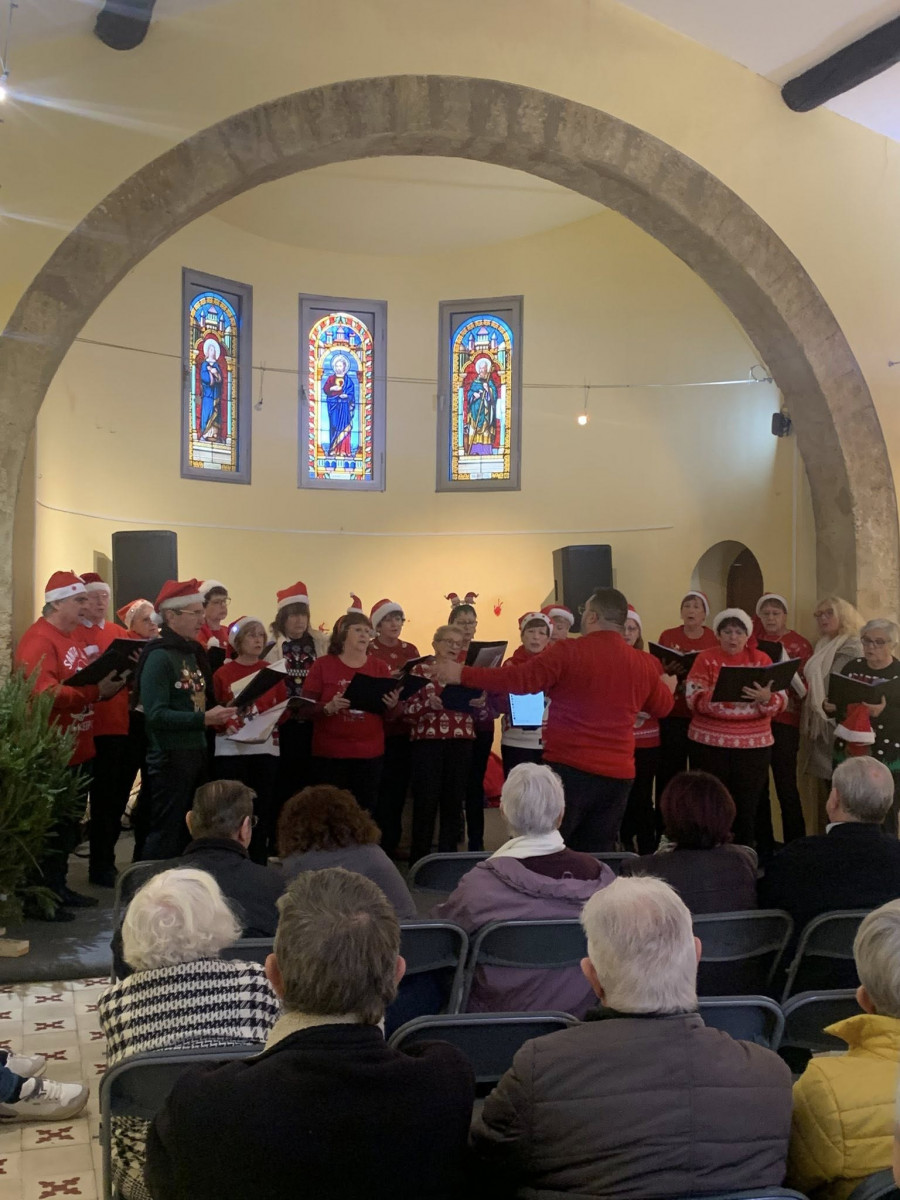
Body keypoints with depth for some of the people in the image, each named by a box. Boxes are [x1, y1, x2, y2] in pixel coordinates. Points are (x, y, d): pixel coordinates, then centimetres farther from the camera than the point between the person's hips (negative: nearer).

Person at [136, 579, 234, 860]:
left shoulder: (194, 652, 11)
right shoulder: (159, 656, -15)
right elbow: (155, 714, -23)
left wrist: (219, 718, 4)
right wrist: (202, 719, -28)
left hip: (197, 753, 9)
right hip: (170, 758, -9)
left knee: (190, 832, 16)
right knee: (166, 836, -3)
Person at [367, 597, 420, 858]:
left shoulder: (410, 650, 11)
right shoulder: (368, 651, -3)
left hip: (404, 728, 5)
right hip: (378, 729, -5)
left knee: (399, 787, 9)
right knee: (379, 789, -4)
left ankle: (392, 844, 19)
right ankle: (377, 845, 5)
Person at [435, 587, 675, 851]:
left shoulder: (568, 651, -9)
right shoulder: (643, 663, 6)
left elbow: (517, 679, -12)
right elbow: (662, 707, 21)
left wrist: (463, 674, -3)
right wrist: (667, 686, 45)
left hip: (569, 768, -4)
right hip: (618, 774, 5)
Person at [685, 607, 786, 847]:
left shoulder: (762, 659, 6)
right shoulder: (706, 658, 2)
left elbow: (779, 703, -2)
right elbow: (694, 699, -9)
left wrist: (766, 698, -24)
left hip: (753, 745, 1)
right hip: (710, 743, -1)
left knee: (747, 805, 2)